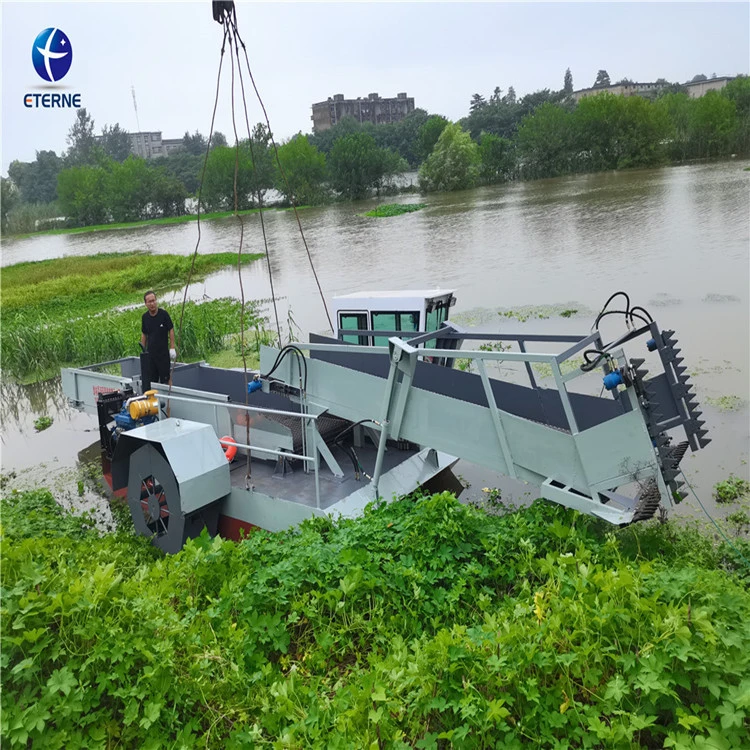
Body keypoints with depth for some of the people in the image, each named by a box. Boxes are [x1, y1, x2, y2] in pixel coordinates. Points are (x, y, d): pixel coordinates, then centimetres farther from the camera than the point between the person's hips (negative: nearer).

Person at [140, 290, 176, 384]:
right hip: (150, 353, 4)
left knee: (165, 378, 0)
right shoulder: (145, 317, 3)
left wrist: (172, 348, -9)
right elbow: (144, 334, 12)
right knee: (152, 379, 8)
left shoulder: (164, 314, -8)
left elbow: (171, 330, -4)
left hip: (163, 352, -4)